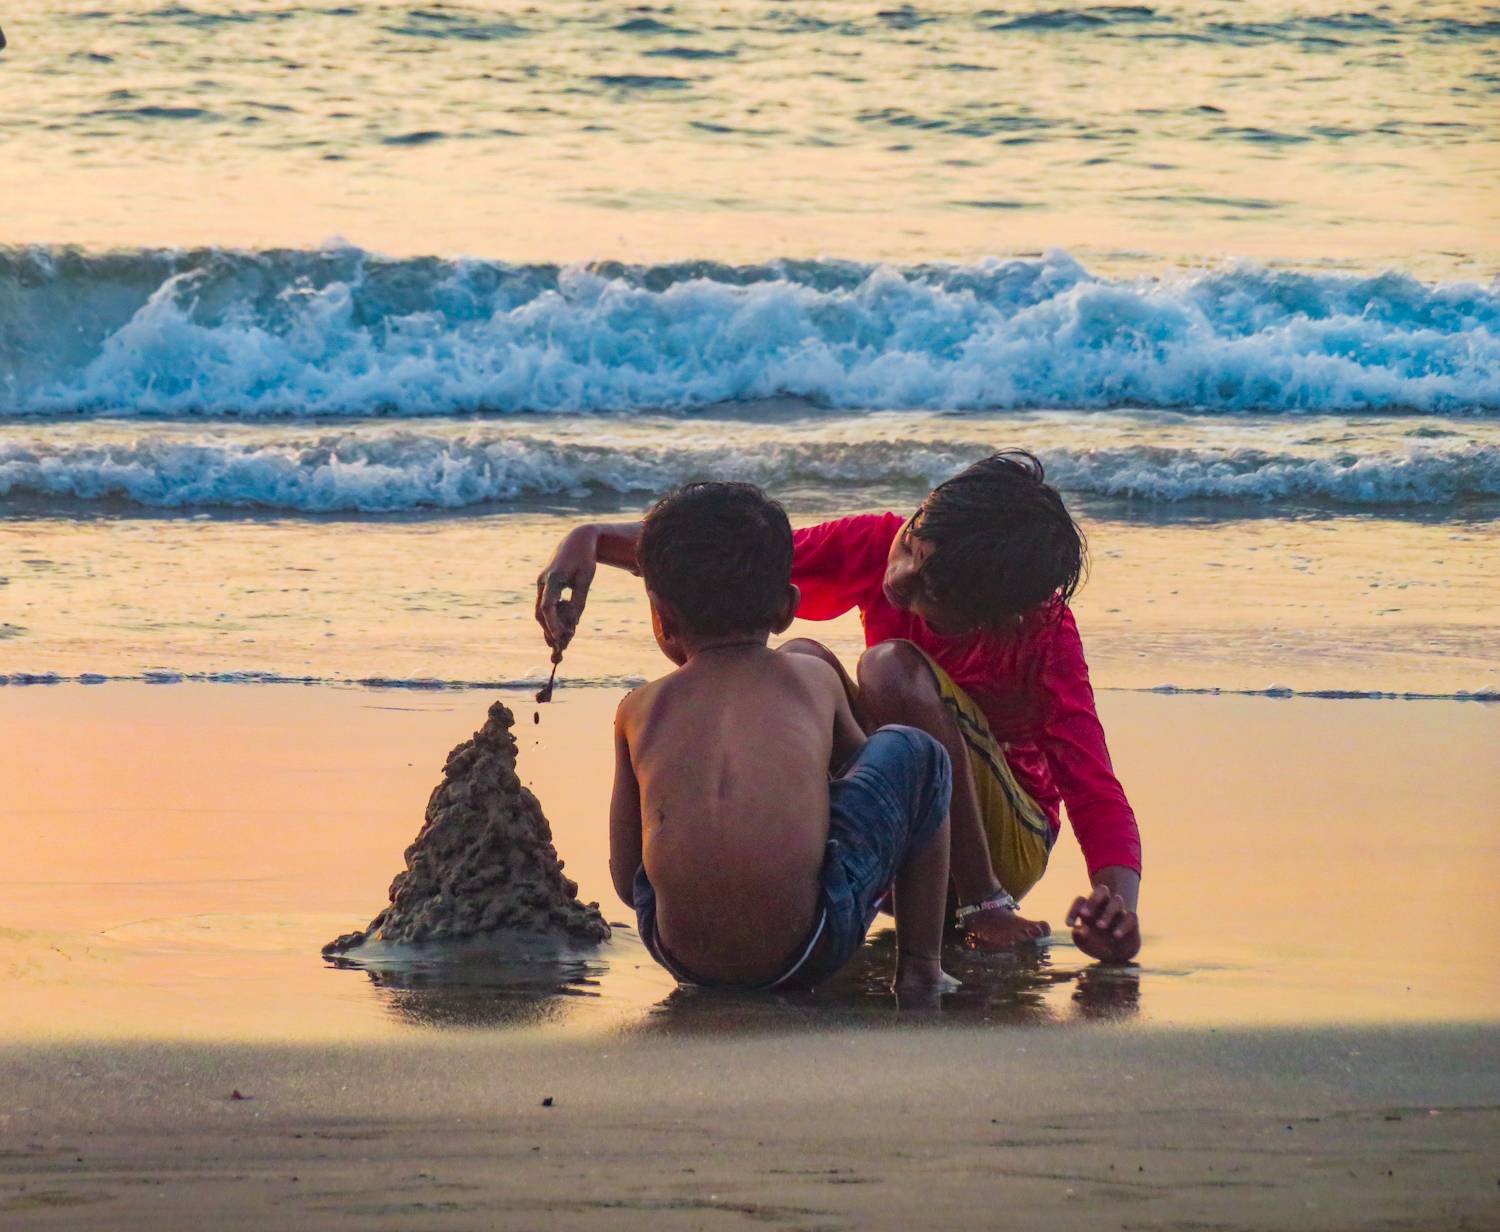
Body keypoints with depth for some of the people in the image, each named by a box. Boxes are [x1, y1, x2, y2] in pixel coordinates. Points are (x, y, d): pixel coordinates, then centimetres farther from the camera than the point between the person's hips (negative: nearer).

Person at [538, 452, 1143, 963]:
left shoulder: (1044, 631, -24)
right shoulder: (880, 544, -15)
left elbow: (1094, 791, -28)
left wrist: (1118, 905, -48)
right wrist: (591, 540, -26)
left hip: (1002, 842, -4)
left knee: (894, 668, -30)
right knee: (800, 662, -23)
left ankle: (983, 900, -24)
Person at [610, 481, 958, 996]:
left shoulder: (640, 709, 14)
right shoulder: (814, 679, 14)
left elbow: (626, 880, 15)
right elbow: (859, 761, 37)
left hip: (679, 954, 2)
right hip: (808, 952, -2)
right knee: (917, 754, 21)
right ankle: (919, 967, 21)